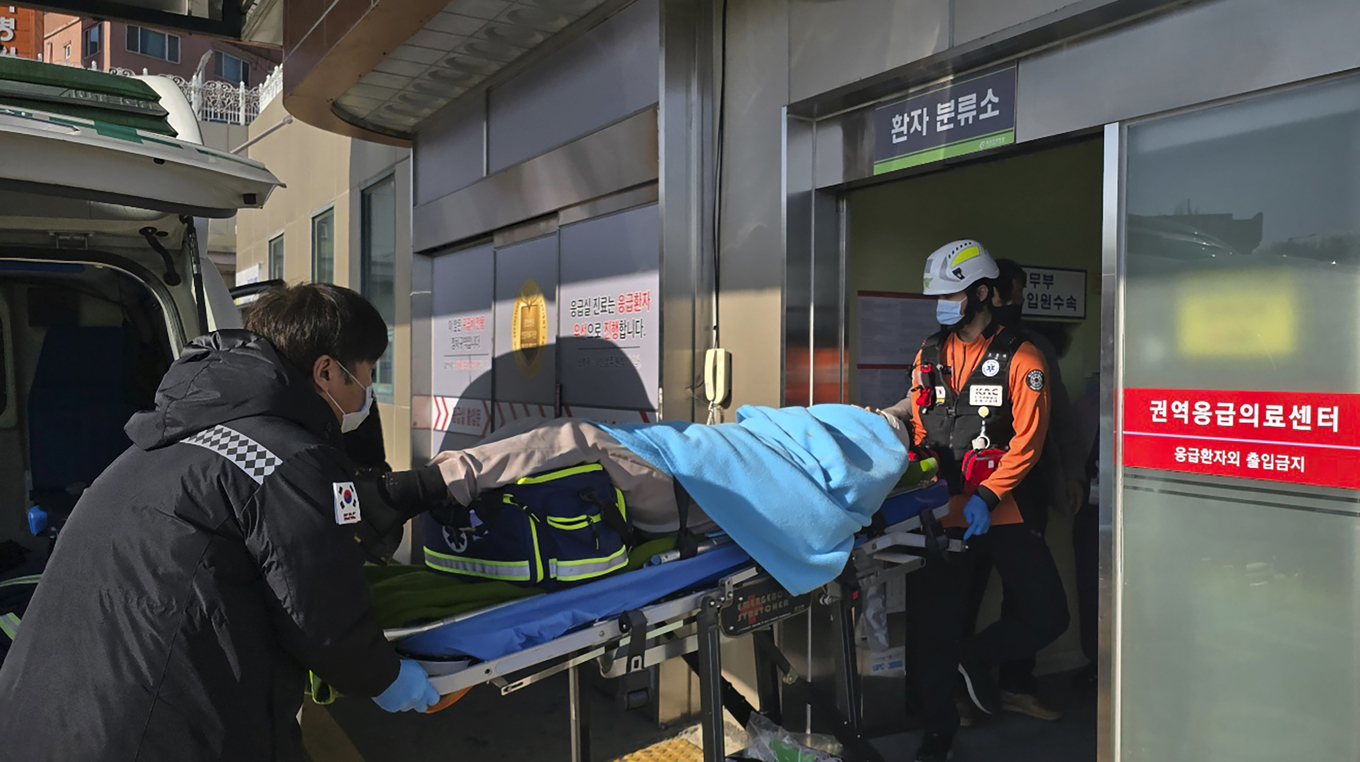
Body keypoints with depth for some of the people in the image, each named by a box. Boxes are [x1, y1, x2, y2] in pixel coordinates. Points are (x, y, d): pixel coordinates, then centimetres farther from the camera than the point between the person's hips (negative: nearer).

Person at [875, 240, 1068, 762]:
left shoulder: (1019, 359, -5)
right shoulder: (930, 355, 10)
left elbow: (1028, 439, -10)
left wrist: (986, 495, -17)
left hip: (1000, 509, -3)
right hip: (942, 508, 3)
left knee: (1047, 615, -7)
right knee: (934, 622, 6)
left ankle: (977, 659, 22)